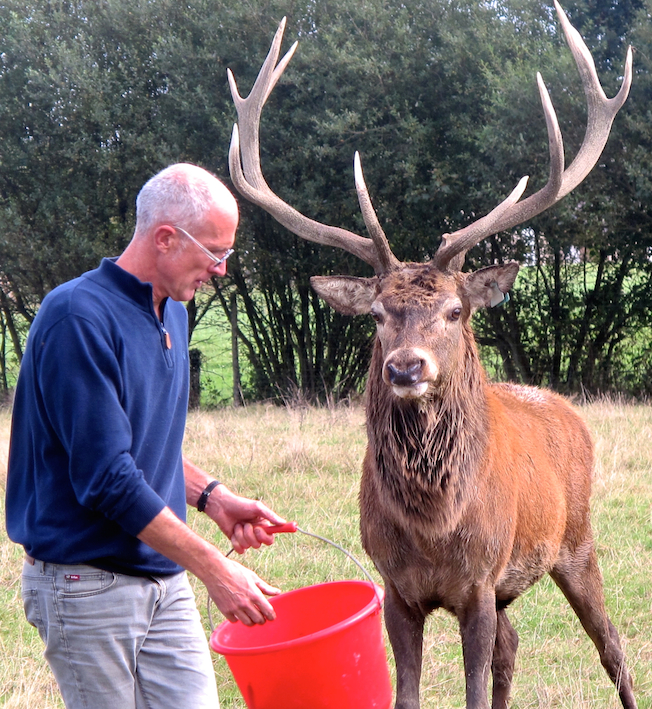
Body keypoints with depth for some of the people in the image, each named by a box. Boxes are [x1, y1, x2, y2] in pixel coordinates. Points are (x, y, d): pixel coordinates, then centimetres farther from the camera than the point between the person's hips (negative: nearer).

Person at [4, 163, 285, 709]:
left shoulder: (172, 314, 11)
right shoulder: (80, 317, -18)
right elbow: (107, 478, -23)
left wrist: (213, 498, 5)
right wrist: (213, 569, -20)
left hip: (165, 580, 8)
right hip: (87, 586, -8)